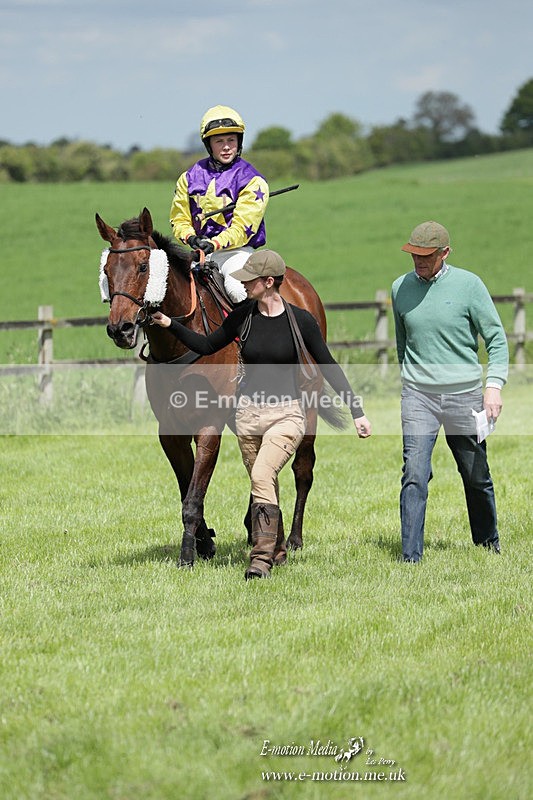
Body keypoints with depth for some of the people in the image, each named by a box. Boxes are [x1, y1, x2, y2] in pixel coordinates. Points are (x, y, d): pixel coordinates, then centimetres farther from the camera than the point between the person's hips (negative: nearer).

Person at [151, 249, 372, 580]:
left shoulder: (301, 320, -6)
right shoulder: (242, 317, 3)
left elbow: (328, 367, 1)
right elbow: (206, 346, 17)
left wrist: (357, 412, -1)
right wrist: (170, 324, 5)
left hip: (287, 414, -4)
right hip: (249, 415, 4)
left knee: (262, 475, -24)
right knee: (265, 487, 11)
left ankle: (262, 557, -24)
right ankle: (275, 548, 29)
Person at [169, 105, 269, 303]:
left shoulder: (252, 180, -3)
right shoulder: (190, 178, 10)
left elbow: (242, 227, -11)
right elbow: (179, 219, 12)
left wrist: (215, 243, -26)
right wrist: (191, 237, -10)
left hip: (236, 251, -4)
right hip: (199, 253, 5)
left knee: (237, 289, -33)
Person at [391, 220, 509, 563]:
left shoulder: (468, 284, -5)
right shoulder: (400, 288, 4)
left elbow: (496, 338, -2)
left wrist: (494, 385, -12)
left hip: (464, 394, -1)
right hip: (418, 394, 1)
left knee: (476, 476, 11)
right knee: (414, 475, -12)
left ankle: (488, 541, 32)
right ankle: (411, 556, -12)